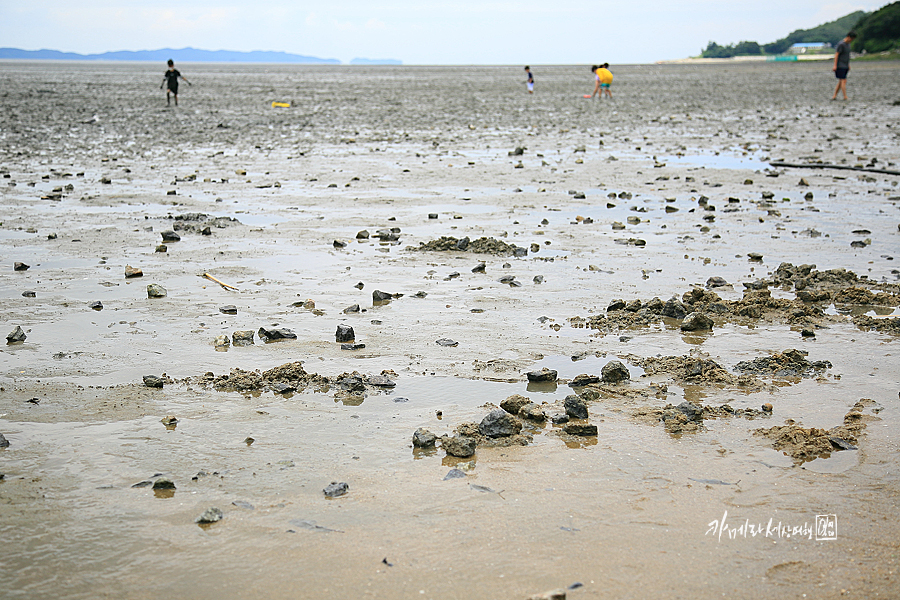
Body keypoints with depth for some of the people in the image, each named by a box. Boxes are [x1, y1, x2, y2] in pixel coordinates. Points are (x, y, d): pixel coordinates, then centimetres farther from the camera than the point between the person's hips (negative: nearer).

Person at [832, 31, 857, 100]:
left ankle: (834, 96, 9)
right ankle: (845, 97, -12)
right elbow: (836, 54, -16)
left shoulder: (848, 44, 13)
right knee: (844, 81, -11)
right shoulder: (841, 44, -14)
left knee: (840, 82, 7)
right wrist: (835, 66, -19)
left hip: (845, 66, 9)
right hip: (840, 66, -9)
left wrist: (848, 65, 22)